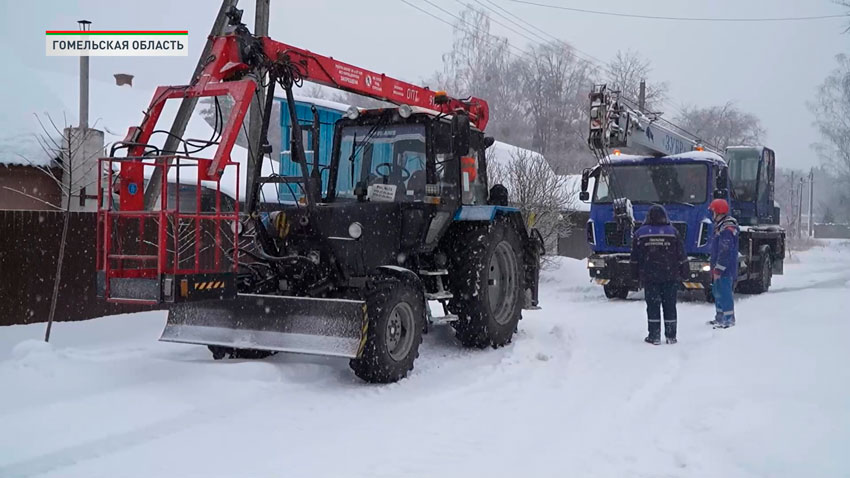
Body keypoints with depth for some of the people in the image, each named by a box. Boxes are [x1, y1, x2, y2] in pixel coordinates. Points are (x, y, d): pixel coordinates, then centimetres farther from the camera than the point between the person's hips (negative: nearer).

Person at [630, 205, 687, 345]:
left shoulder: (640, 233, 0)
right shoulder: (673, 232, -1)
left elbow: (634, 258, 4)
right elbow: (682, 256, 2)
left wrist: (636, 273, 13)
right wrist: (681, 273, 11)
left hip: (649, 277, 0)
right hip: (671, 277, 0)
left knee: (653, 306, 4)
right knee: (670, 305, 8)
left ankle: (654, 336, 4)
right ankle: (671, 336, 11)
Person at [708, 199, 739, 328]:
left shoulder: (727, 229, -19)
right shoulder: (720, 226, 15)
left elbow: (725, 251, -23)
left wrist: (718, 269, -23)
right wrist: (715, 268, 24)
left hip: (725, 269, -11)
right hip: (719, 268, 11)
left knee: (724, 293, -7)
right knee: (717, 292, 18)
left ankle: (729, 319, -2)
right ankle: (720, 317, 29)